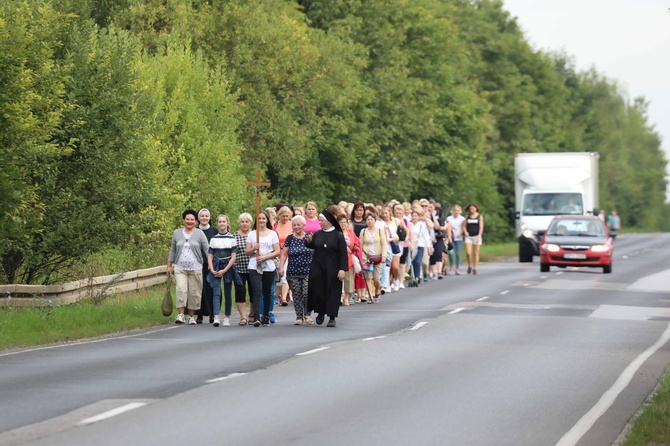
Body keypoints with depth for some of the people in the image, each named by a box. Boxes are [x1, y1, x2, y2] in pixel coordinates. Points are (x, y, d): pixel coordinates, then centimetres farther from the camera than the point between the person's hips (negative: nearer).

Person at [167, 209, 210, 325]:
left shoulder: (199, 234, 3)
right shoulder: (177, 233, 9)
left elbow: (207, 250, 1)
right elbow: (172, 250, 15)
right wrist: (169, 265, 12)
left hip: (195, 269, -1)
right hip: (180, 268, 1)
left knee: (194, 292, 2)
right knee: (181, 290, -15)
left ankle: (191, 316, 12)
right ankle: (180, 314, -17)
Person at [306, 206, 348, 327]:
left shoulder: (338, 235, -6)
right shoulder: (317, 234, 5)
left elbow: (343, 254, -9)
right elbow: (311, 246, 10)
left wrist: (342, 269, -16)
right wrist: (309, 241, -12)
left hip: (332, 269, -4)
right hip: (317, 268, 4)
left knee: (332, 292, -1)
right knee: (317, 290, 4)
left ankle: (332, 317, 7)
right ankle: (320, 313, 24)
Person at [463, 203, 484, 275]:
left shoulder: (479, 217, 3)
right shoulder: (467, 217, 10)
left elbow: (481, 227, -2)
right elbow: (464, 226, 13)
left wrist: (479, 236, -13)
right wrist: (465, 231, -8)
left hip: (476, 236, -2)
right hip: (468, 236, 2)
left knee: (476, 254, 1)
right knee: (468, 253, -10)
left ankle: (474, 268, 7)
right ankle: (469, 265, 11)